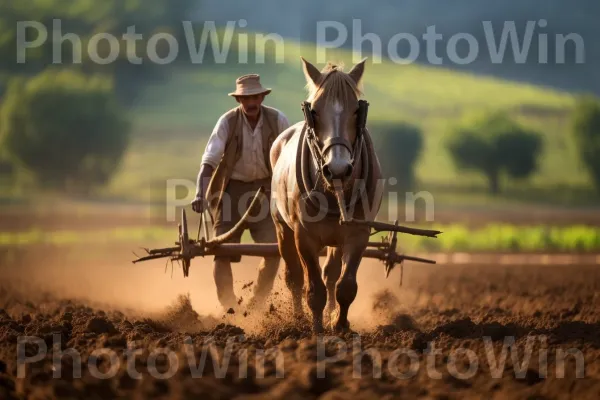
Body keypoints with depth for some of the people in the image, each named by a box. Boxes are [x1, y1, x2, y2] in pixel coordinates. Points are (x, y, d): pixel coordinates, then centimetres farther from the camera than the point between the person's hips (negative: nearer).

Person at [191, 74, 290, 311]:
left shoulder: (277, 120, -11)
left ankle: (258, 305, 12)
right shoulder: (227, 122, -16)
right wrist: (199, 194, -35)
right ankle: (227, 308, 6)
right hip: (232, 188, -2)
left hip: (264, 187, 2)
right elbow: (208, 160, -21)